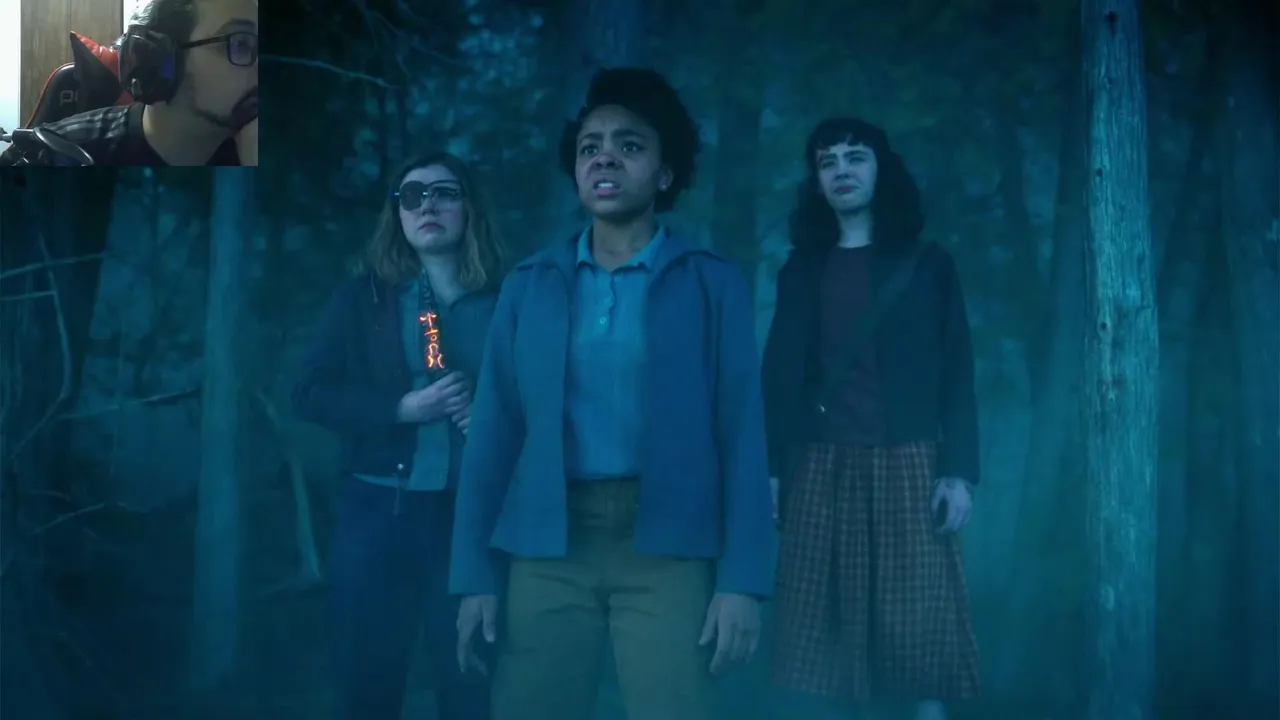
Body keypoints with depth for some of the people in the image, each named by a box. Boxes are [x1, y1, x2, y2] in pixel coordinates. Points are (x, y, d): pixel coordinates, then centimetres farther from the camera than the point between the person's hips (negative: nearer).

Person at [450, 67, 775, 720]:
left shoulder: (711, 283, 4)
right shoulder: (529, 285, 10)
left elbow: (741, 433, 0)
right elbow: (495, 432, 8)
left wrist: (742, 578, -8)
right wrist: (476, 574, 3)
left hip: (667, 548, -2)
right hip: (547, 548, 2)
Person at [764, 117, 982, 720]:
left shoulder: (926, 264, 8)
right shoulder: (801, 270, 14)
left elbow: (956, 374, 3)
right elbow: (779, 375, 10)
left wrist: (959, 470, -7)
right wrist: (770, 467, 2)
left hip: (906, 464, -2)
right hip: (821, 468, 2)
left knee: (917, 628, -4)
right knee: (825, 633, 1)